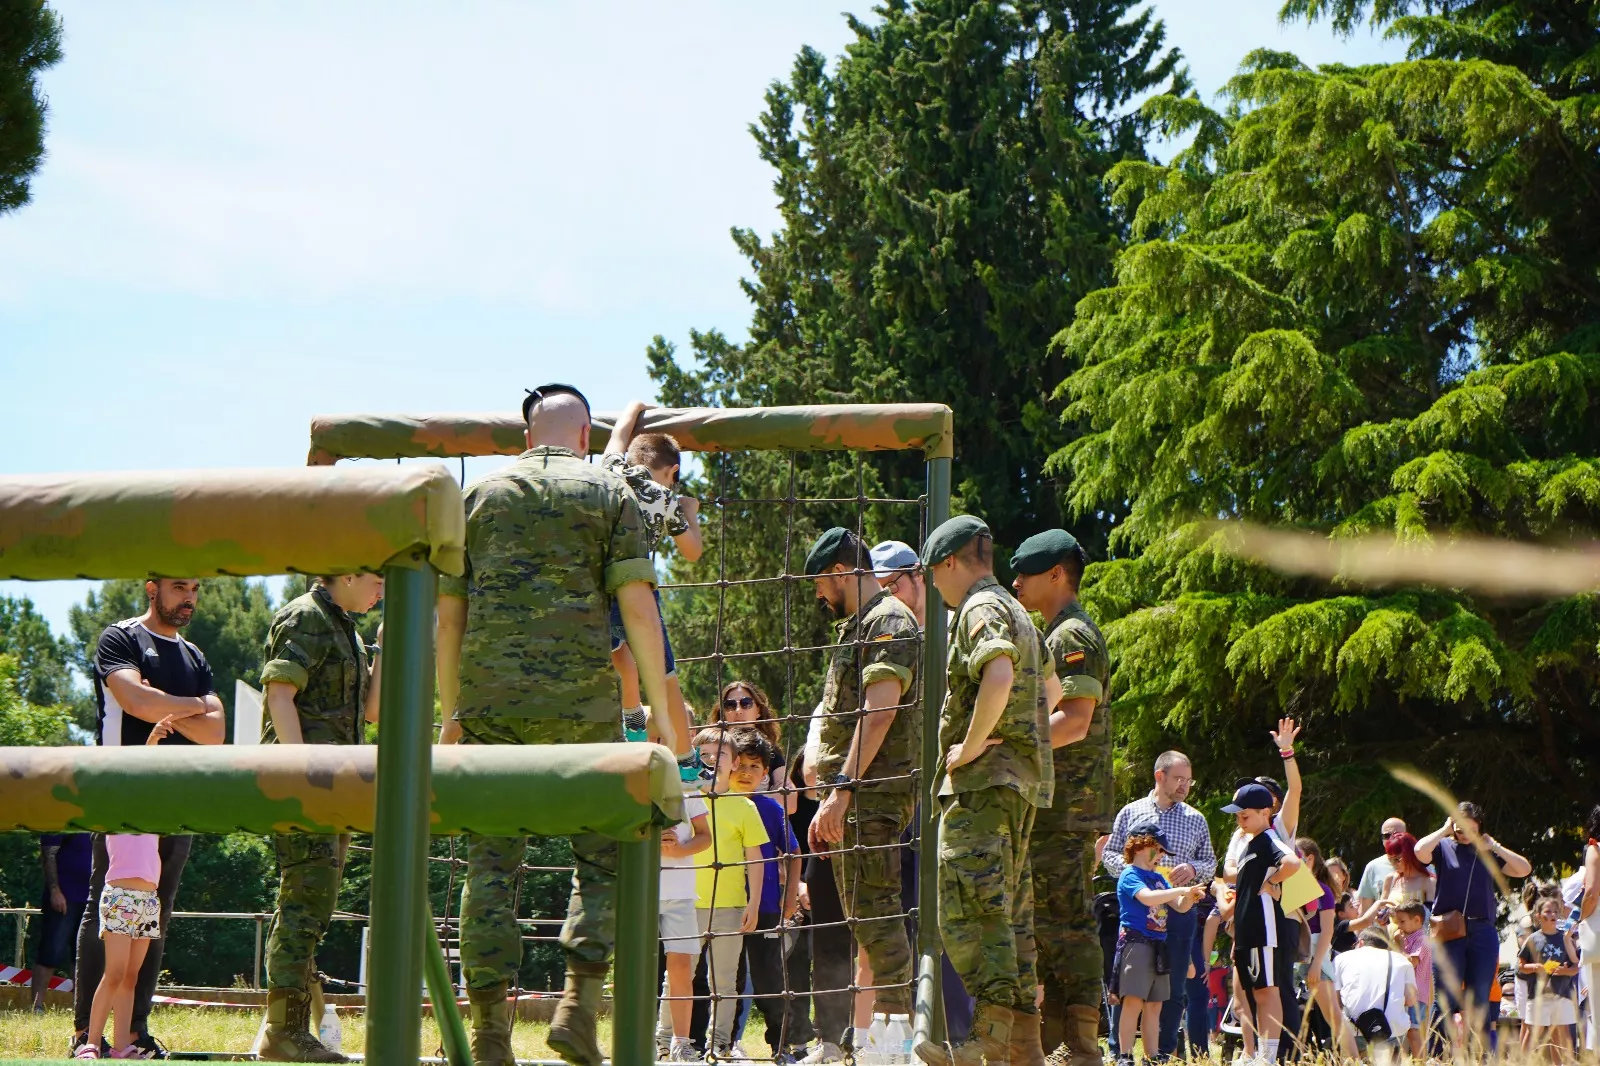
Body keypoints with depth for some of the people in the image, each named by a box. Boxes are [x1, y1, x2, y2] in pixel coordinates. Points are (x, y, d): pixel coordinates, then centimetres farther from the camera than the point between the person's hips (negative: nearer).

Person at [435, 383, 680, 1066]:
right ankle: (579, 1002, -5)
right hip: (581, 700, -2)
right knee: (604, 850, 9)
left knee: (492, 859, 4)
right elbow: (638, 607, -2)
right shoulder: (609, 492, 7)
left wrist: (451, 712, 19)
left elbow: (447, 614, 13)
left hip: (490, 700, 2)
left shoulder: (480, 495, 15)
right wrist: (661, 708, 2)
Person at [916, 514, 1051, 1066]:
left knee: (968, 908, -14)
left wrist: (968, 748, -20)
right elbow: (1048, 693, 32)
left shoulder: (981, 609, -9)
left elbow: (999, 676, -28)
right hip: (1020, 779, 10)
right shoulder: (1018, 614, 23)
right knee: (1009, 912, 10)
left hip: (984, 778, -10)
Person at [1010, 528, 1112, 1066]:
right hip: (1050, 806, 11)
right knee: (1046, 924, 12)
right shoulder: (1056, 637, 22)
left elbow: (1075, 721, -21)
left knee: (1066, 924, -11)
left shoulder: (1074, 636, -10)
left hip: (1067, 808, -11)